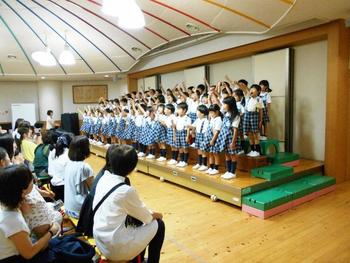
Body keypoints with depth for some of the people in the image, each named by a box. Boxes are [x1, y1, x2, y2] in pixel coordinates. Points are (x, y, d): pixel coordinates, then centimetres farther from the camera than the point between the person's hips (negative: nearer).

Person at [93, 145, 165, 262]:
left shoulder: (103, 179, -4)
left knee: (138, 217, 24)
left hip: (99, 240, 7)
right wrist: (155, 215, 12)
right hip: (115, 248, -7)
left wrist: (149, 213, 11)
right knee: (158, 225, 6)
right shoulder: (127, 191, -26)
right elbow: (146, 217, -8)